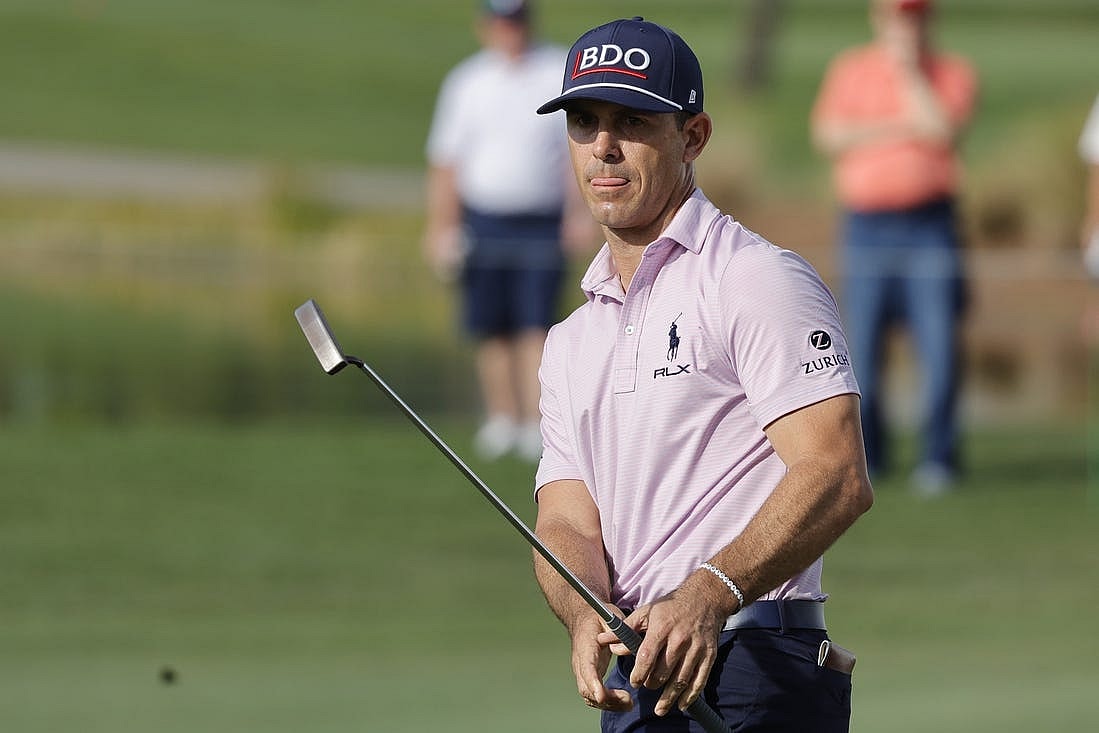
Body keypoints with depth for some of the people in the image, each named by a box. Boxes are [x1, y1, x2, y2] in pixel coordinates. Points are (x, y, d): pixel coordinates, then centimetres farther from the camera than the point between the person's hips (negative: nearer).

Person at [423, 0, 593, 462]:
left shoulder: (562, 74, 2)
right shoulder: (467, 82, 7)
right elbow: (446, 160, 8)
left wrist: (582, 211, -10)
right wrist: (441, 228, 2)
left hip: (542, 225, -2)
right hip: (483, 222, 2)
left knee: (536, 326, -9)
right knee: (492, 328, 1)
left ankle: (536, 425, -10)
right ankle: (501, 419, 10)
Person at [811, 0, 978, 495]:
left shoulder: (951, 74, 6)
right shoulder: (849, 70, 11)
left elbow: (942, 129, -11)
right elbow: (828, 136, -1)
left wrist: (909, 69, -8)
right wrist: (897, 129, -8)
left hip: (930, 226, -2)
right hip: (865, 226, 2)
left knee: (939, 345, -9)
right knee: (862, 345, 0)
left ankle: (938, 458, -4)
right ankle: (865, 456, 11)